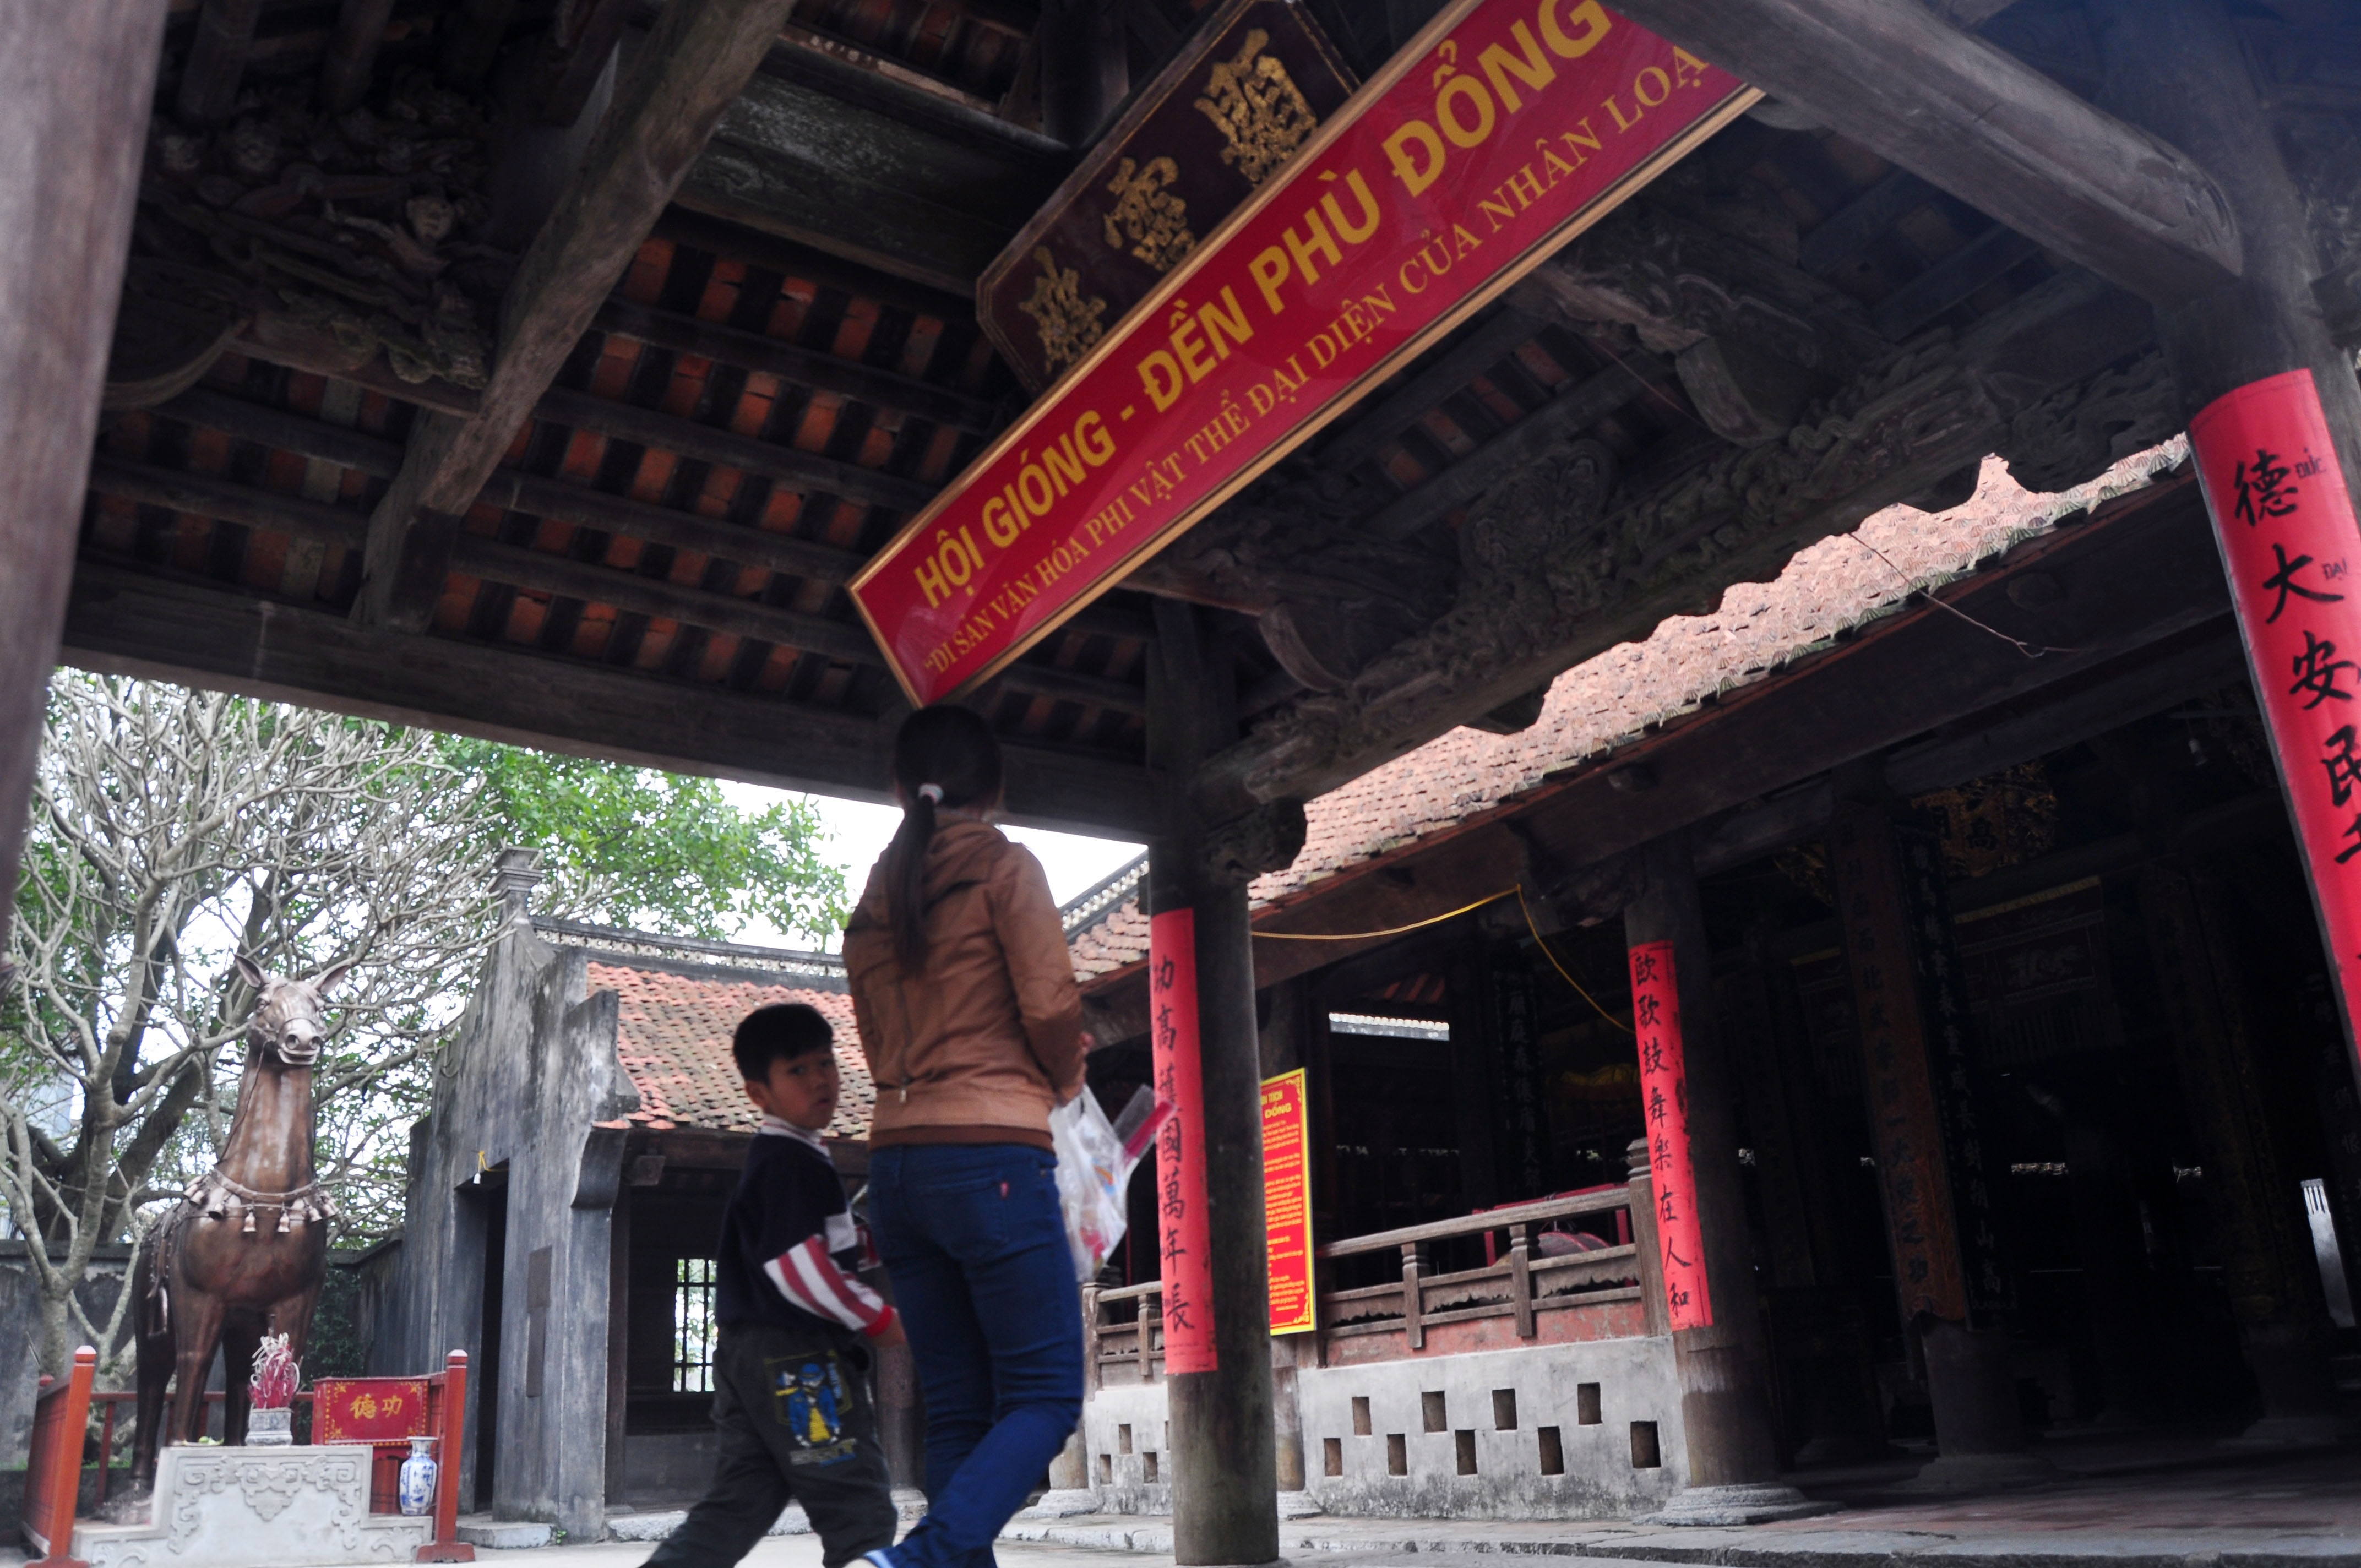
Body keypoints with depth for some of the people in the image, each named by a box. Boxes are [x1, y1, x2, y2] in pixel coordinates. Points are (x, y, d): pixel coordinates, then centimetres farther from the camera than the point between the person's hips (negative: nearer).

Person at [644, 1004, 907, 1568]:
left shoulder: (770, 1159, 19)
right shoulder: (791, 1160, -13)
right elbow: (799, 1266, -20)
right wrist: (880, 1320, -11)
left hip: (752, 1352, 10)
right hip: (797, 1354, -10)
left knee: (737, 1505, 12)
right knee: (861, 1510, -6)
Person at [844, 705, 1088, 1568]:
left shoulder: (873, 901, 18)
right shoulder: (1005, 867, -1)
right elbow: (1050, 1007, -9)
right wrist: (1064, 1081, 10)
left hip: (898, 1165, 7)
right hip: (993, 1156, -6)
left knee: (957, 1409, 8)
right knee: (1045, 1397, -2)